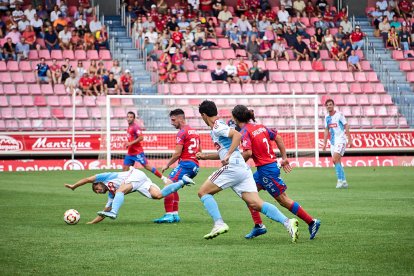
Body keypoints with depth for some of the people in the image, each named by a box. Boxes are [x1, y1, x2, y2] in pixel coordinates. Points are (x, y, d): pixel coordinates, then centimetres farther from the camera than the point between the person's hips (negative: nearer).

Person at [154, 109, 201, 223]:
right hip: (195, 166, 10)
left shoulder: (182, 132, -8)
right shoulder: (194, 131, 20)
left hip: (186, 163, -10)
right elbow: (199, 151, 26)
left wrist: (167, 165, -3)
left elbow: (177, 153, -13)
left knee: (168, 185, -16)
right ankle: (175, 215, 15)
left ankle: (169, 215, -23)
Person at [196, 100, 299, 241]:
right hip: (243, 169, 9)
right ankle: (287, 222, -19)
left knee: (203, 192, 3)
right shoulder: (218, 127, 26)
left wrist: (228, 155, -21)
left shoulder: (217, 127, -3)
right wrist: (205, 156, 38)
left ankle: (219, 224, -9)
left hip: (232, 167, -9)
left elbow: (237, 135, -20)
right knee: (255, 203, -4)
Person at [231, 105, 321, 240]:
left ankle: (312, 222, 3)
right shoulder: (260, 126, 10)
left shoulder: (245, 132, -13)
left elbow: (248, 153, -26)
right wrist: (284, 158, 16)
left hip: (266, 169, -9)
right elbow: (278, 138, 13)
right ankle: (259, 226, 11)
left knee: (283, 200, -1)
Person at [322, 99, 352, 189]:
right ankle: (344, 182, 12)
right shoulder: (326, 117, 10)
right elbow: (326, 130, 17)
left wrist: (349, 140, -10)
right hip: (333, 141, 7)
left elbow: (346, 126, -6)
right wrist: (324, 143, 12)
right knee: (337, 162, 6)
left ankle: (340, 180, -16)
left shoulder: (339, 115, -7)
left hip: (341, 140, -7)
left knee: (335, 160, -19)